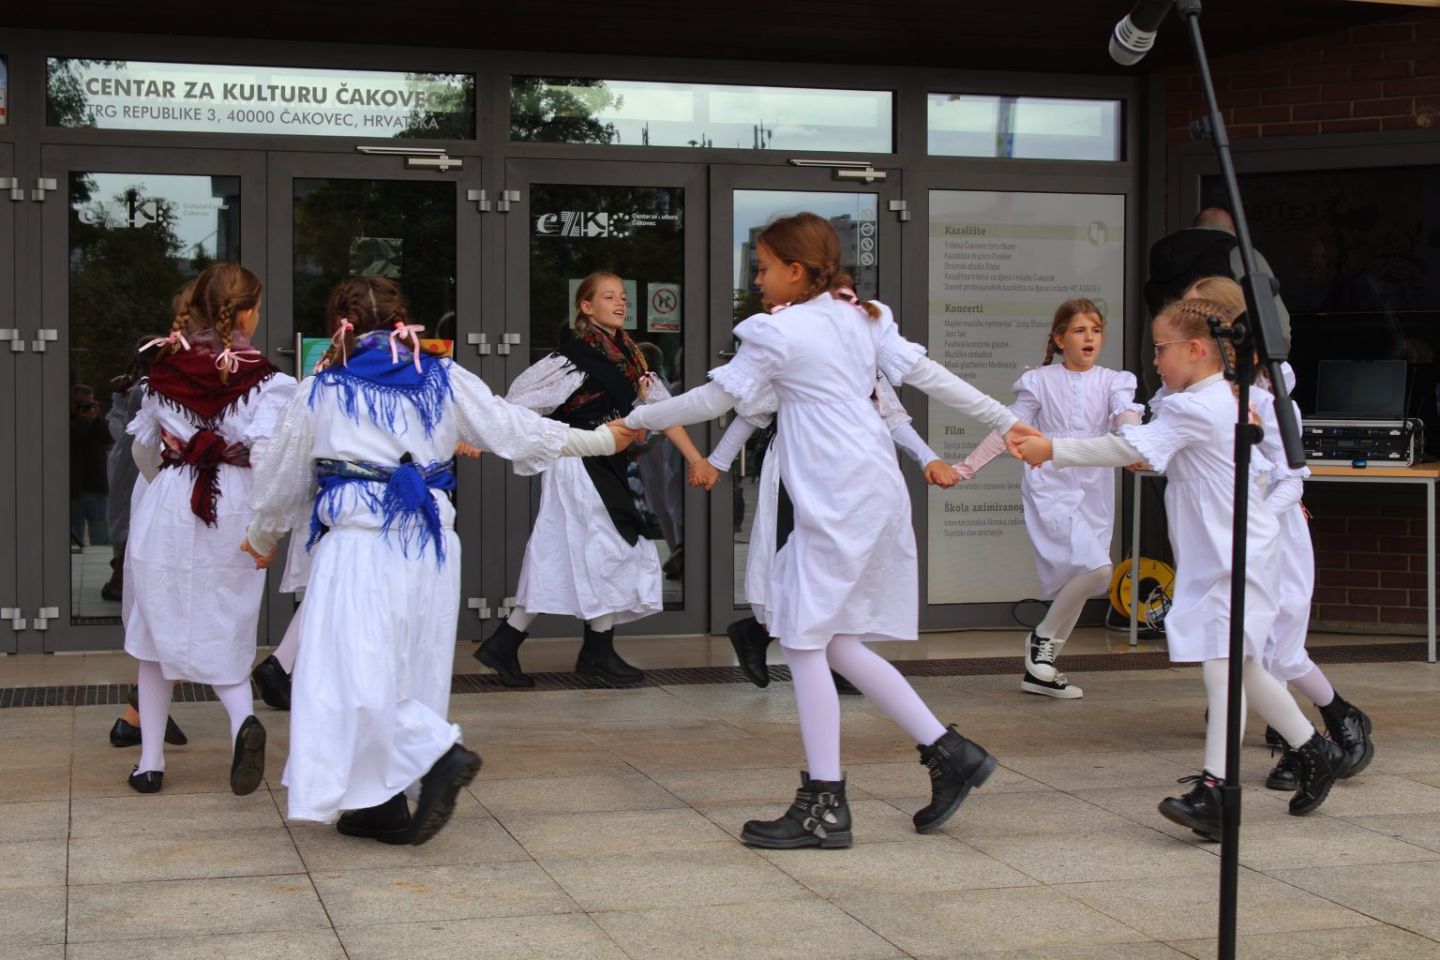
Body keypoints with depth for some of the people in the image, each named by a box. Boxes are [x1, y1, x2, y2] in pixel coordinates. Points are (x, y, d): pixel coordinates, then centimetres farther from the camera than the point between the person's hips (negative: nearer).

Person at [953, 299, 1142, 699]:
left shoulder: (1113, 382, 9)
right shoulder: (1040, 381, 2)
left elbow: (1127, 415, -11)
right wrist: (966, 467, -2)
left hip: (1094, 493, 4)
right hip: (1050, 488, -4)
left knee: (1075, 582, 6)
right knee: (1095, 567, -23)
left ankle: (1038, 671, 19)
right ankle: (1043, 637, -1)